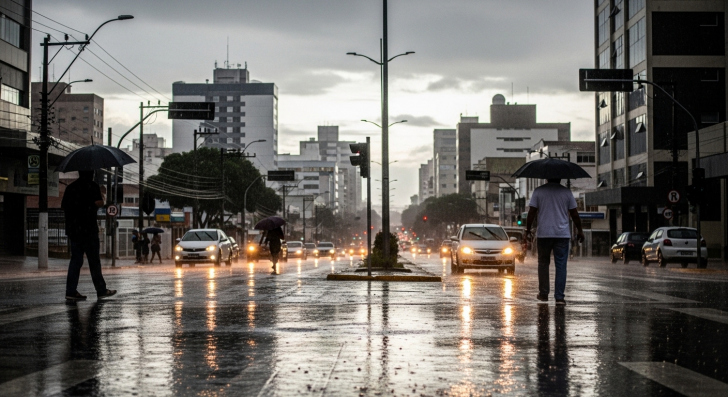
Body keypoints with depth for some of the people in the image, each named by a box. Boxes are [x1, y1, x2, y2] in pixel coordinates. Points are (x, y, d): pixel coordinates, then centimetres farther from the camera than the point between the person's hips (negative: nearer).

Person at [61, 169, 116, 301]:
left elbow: (63, 206, 12)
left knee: (76, 260, 7)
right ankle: (101, 291, 8)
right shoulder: (92, 186, -7)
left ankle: (71, 291, 1)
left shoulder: (71, 187, 11)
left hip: (72, 229, 6)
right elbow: (99, 203, -17)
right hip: (88, 228, -6)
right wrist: (102, 198, 4)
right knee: (94, 261, 1)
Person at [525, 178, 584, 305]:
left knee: (543, 263, 14)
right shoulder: (566, 192, 2)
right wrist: (579, 230, 15)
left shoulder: (538, 191, 1)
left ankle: (543, 293, 17)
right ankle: (559, 297, -4)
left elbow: (532, 212, -2)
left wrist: (528, 230, 7)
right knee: (561, 266, 0)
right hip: (562, 234, 0)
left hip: (543, 234, 0)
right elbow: (574, 214, 4)